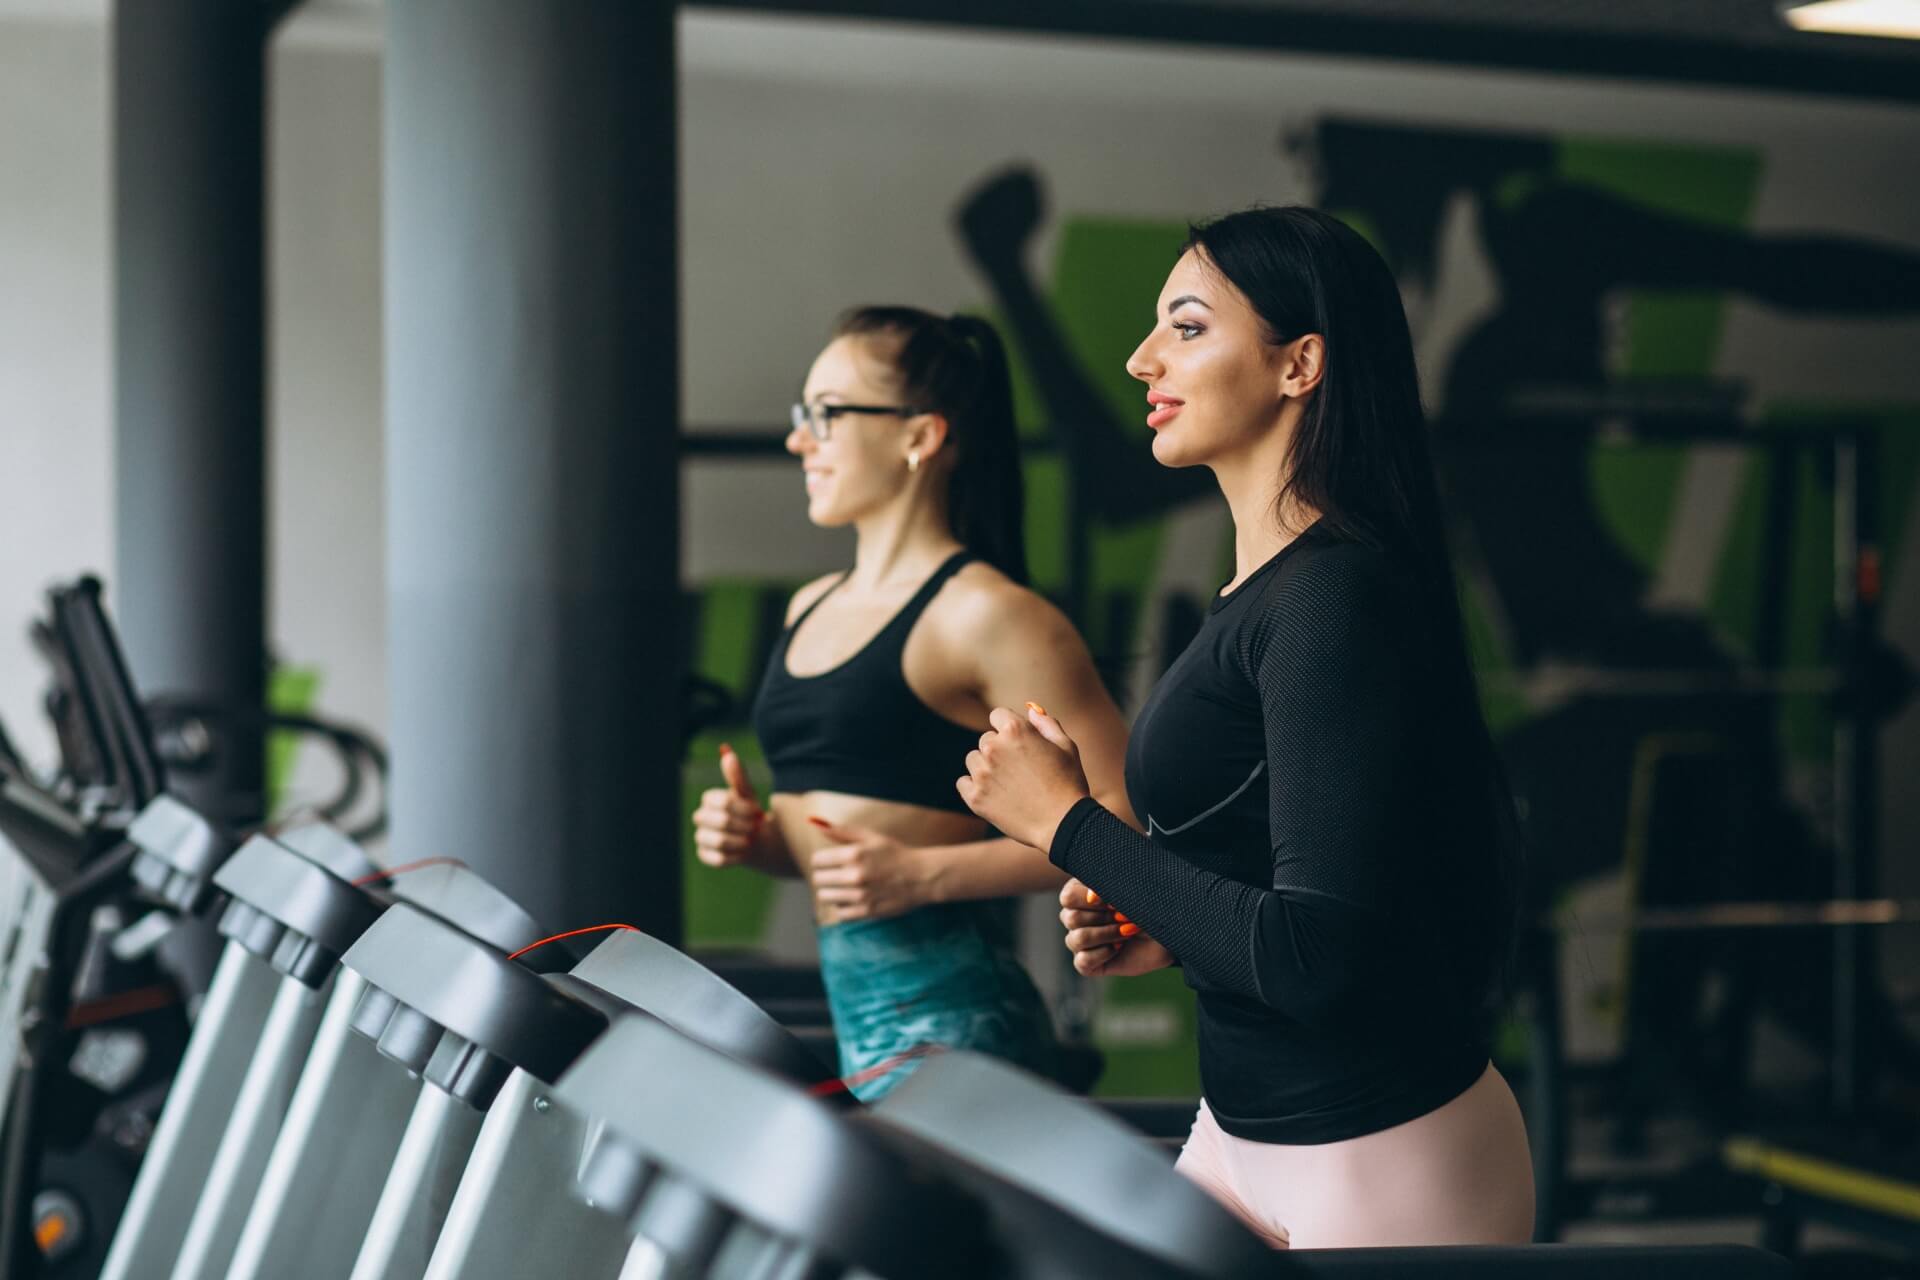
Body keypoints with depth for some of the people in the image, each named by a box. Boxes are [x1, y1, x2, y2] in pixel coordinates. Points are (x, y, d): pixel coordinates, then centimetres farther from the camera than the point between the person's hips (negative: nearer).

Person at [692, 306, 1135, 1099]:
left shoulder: (984, 615, -10)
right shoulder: (812, 609, 16)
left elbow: (1121, 820, -15)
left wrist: (925, 875, -19)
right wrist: (758, 835, 6)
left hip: (948, 1018, -8)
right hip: (842, 1014, 8)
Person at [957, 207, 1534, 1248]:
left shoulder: (1340, 596, -20)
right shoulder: (1260, 593, 9)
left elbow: (1318, 958, -24)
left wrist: (1069, 824, -17)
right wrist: (1166, 933, 2)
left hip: (1386, 1159, -9)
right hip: (1244, 1127, 9)